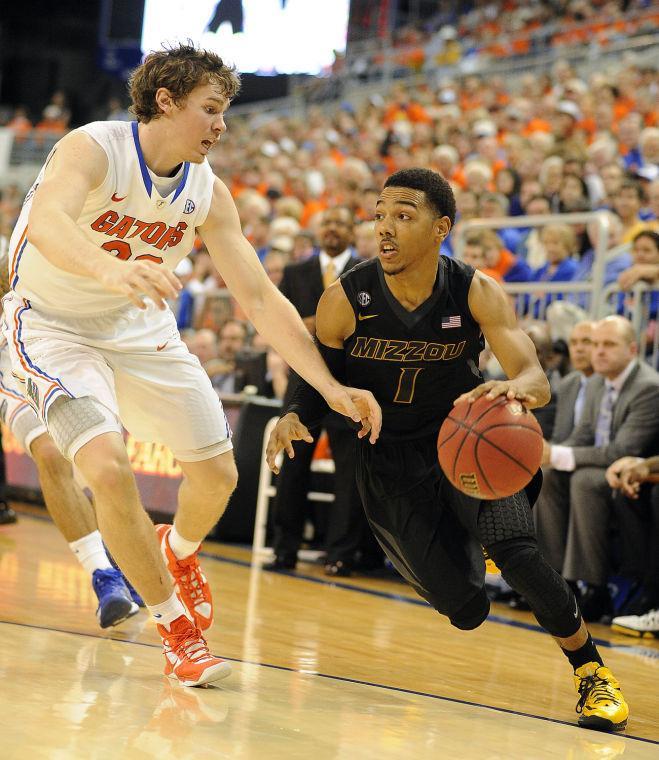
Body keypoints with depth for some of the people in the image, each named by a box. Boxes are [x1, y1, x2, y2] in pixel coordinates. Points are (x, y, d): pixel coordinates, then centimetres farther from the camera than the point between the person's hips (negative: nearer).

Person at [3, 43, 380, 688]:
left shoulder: (209, 194, -9)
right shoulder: (93, 149, -26)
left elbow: (260, 299, -6)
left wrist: (331, 388, -15)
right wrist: (110, 271, -68)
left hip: (139, 327, 6)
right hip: (54, 325, -6)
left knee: (217, 473, 5)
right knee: (108, 467, -25)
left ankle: (177, 551, 42)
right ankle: (176, 633, -7)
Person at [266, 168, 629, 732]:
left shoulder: (476, 294, -17)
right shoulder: (345, 301, -16)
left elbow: (538, 381, -27)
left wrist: (517, 388, -52)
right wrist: (295, 416, -23)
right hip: (392, 460, 1)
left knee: (514, 550, -29)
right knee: (466, 610, -5)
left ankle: (593, 673, -6)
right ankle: (464, 543, 36)